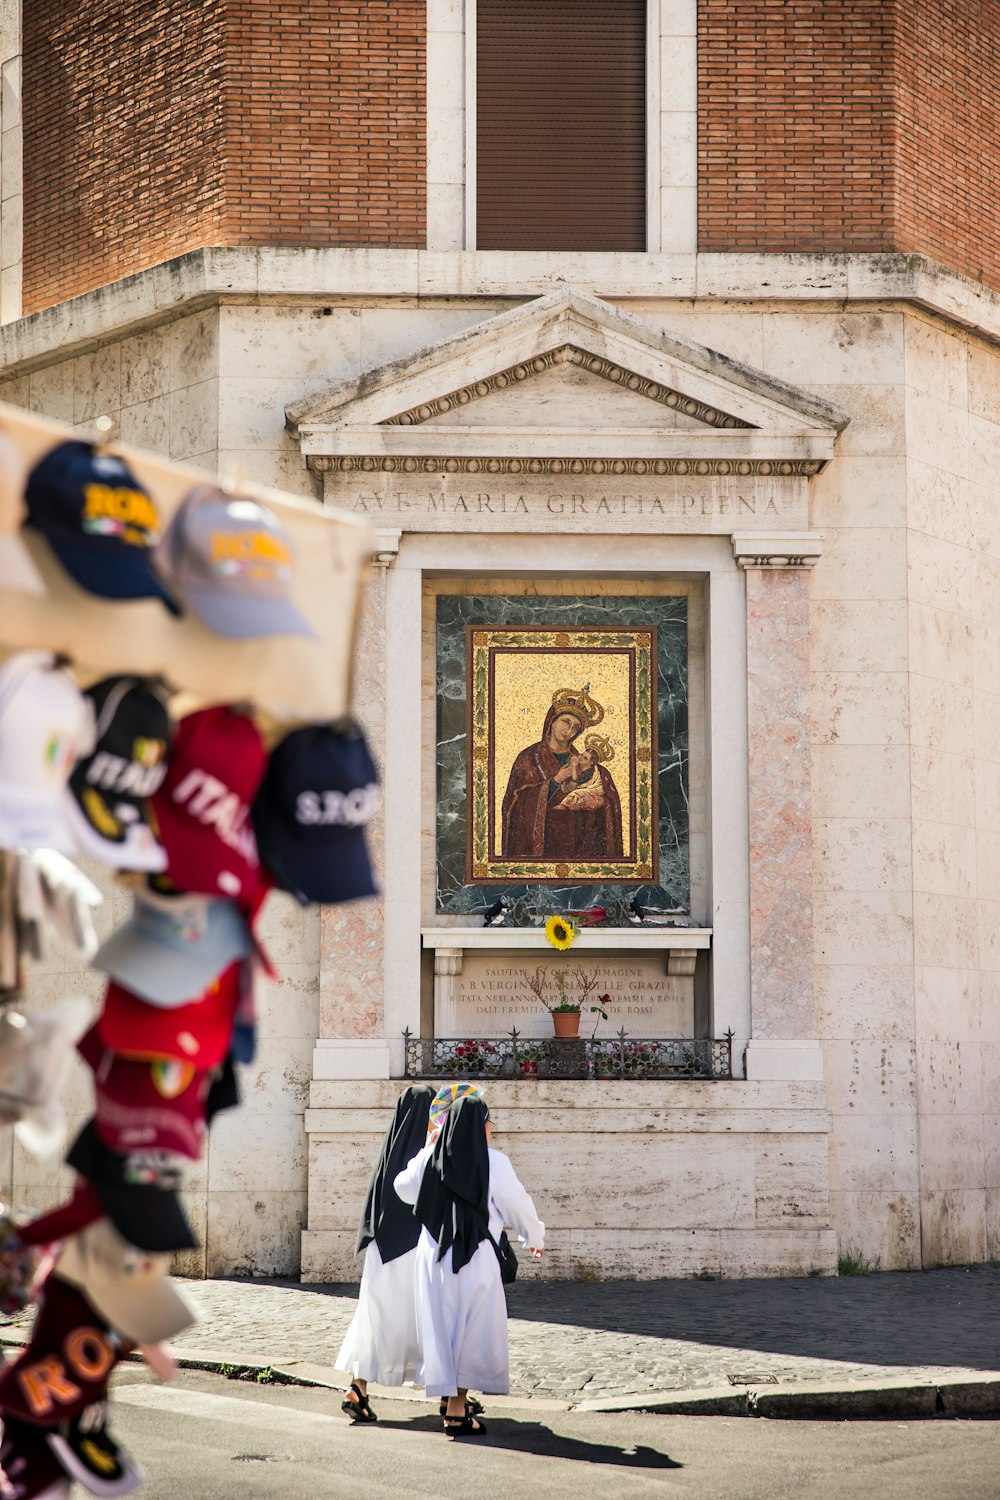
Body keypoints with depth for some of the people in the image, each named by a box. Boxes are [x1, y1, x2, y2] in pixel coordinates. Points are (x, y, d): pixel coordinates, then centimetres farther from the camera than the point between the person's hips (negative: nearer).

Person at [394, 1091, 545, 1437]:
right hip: (474, 1256, -4)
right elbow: (517, 1204, -1)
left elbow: (404, 1187, 19)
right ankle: (457, 1410, -1)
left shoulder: (431, 1158, 2)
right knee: (474, 1329, 3)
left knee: (442, 1327, 11)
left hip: (433, 1254, 4)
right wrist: (535, 1237, 16)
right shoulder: (493, 1162, -9)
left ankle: (453, 1402, 16)